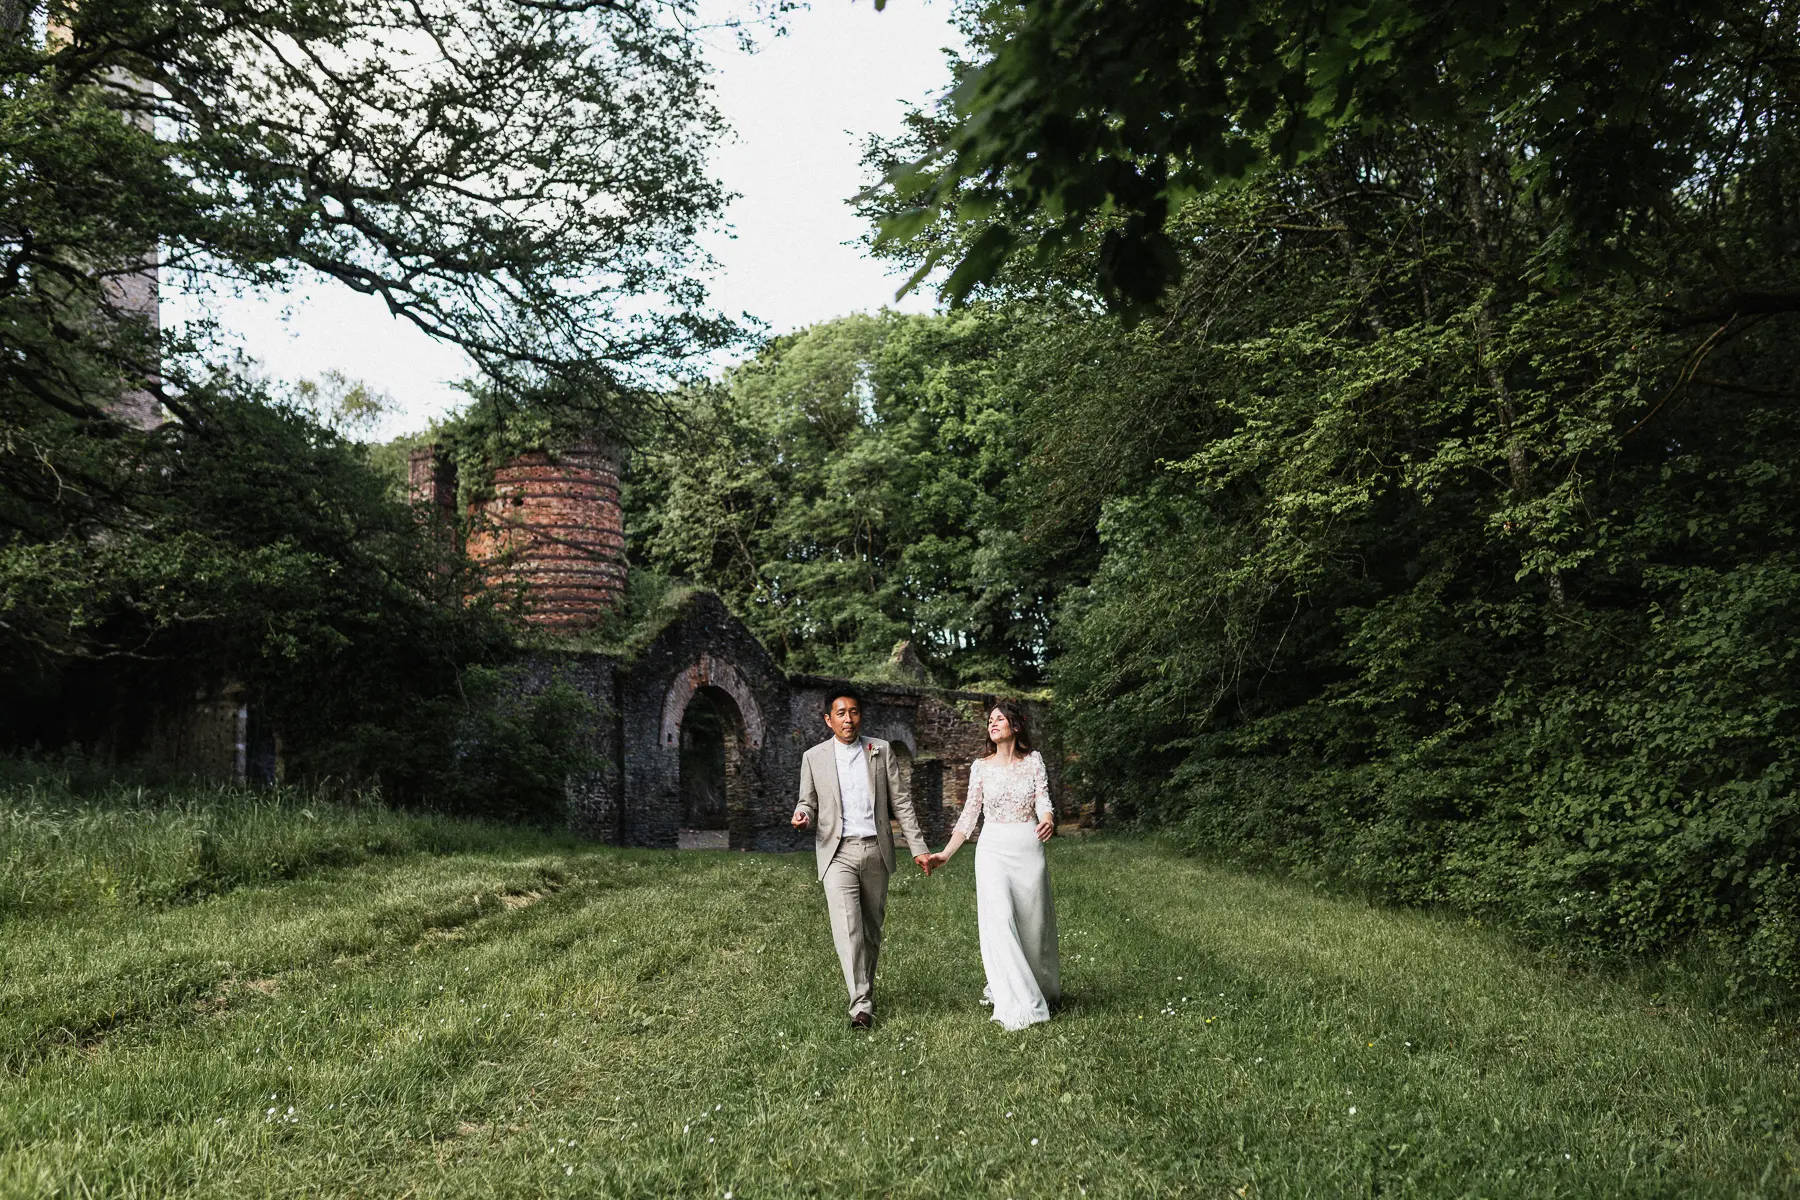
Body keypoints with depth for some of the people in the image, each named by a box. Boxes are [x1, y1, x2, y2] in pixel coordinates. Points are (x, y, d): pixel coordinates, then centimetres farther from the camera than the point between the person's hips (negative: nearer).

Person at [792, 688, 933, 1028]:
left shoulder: (880, 751, 7)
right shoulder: (814, 758, 4)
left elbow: (900, 801, 7)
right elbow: (809, 802, 11)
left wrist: (918, 847, 3)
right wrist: (802, 815, -14)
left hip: (876, 850, 2)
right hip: (838, 852, -2)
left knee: (872, 927, 10)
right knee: (847, 927, -15)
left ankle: (867, 987, 29)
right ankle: (861, 1005, -17)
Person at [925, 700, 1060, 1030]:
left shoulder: (1033, 761, 3)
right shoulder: (981, 767, 4)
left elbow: (1043, 799, -7)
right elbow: (969, 815, 6)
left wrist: (1048, 820, -31)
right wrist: (946, 854, -2)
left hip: (1029, 849, 1)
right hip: (993, 849, 0)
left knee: (1033, 922, 8)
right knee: (1000, 920, -15)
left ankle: (1040, 987, 35)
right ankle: (1018, 1005, -13)